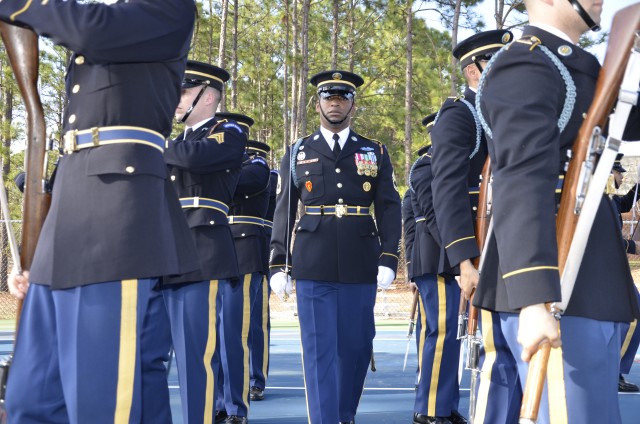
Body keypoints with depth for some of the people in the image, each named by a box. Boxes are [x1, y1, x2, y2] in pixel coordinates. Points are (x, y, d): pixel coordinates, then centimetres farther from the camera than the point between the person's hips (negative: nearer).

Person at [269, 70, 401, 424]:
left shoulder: (376, 153, 12)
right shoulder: (297, 153, 12)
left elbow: (389, 209, 6)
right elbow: (284, 212, 9)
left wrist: (388, 258, -6)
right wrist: (279, 265, 2)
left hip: (360, 265, 1)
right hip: (313, 265, -1)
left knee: (356, 345, 7)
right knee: (319, 348, -3)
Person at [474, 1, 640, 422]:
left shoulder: (574, 67, 20)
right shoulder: (525, 67, -12)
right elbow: (522, 182, -25)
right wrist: (534, 300, -33)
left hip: (590, 287, 10)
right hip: (557, 291, -10)